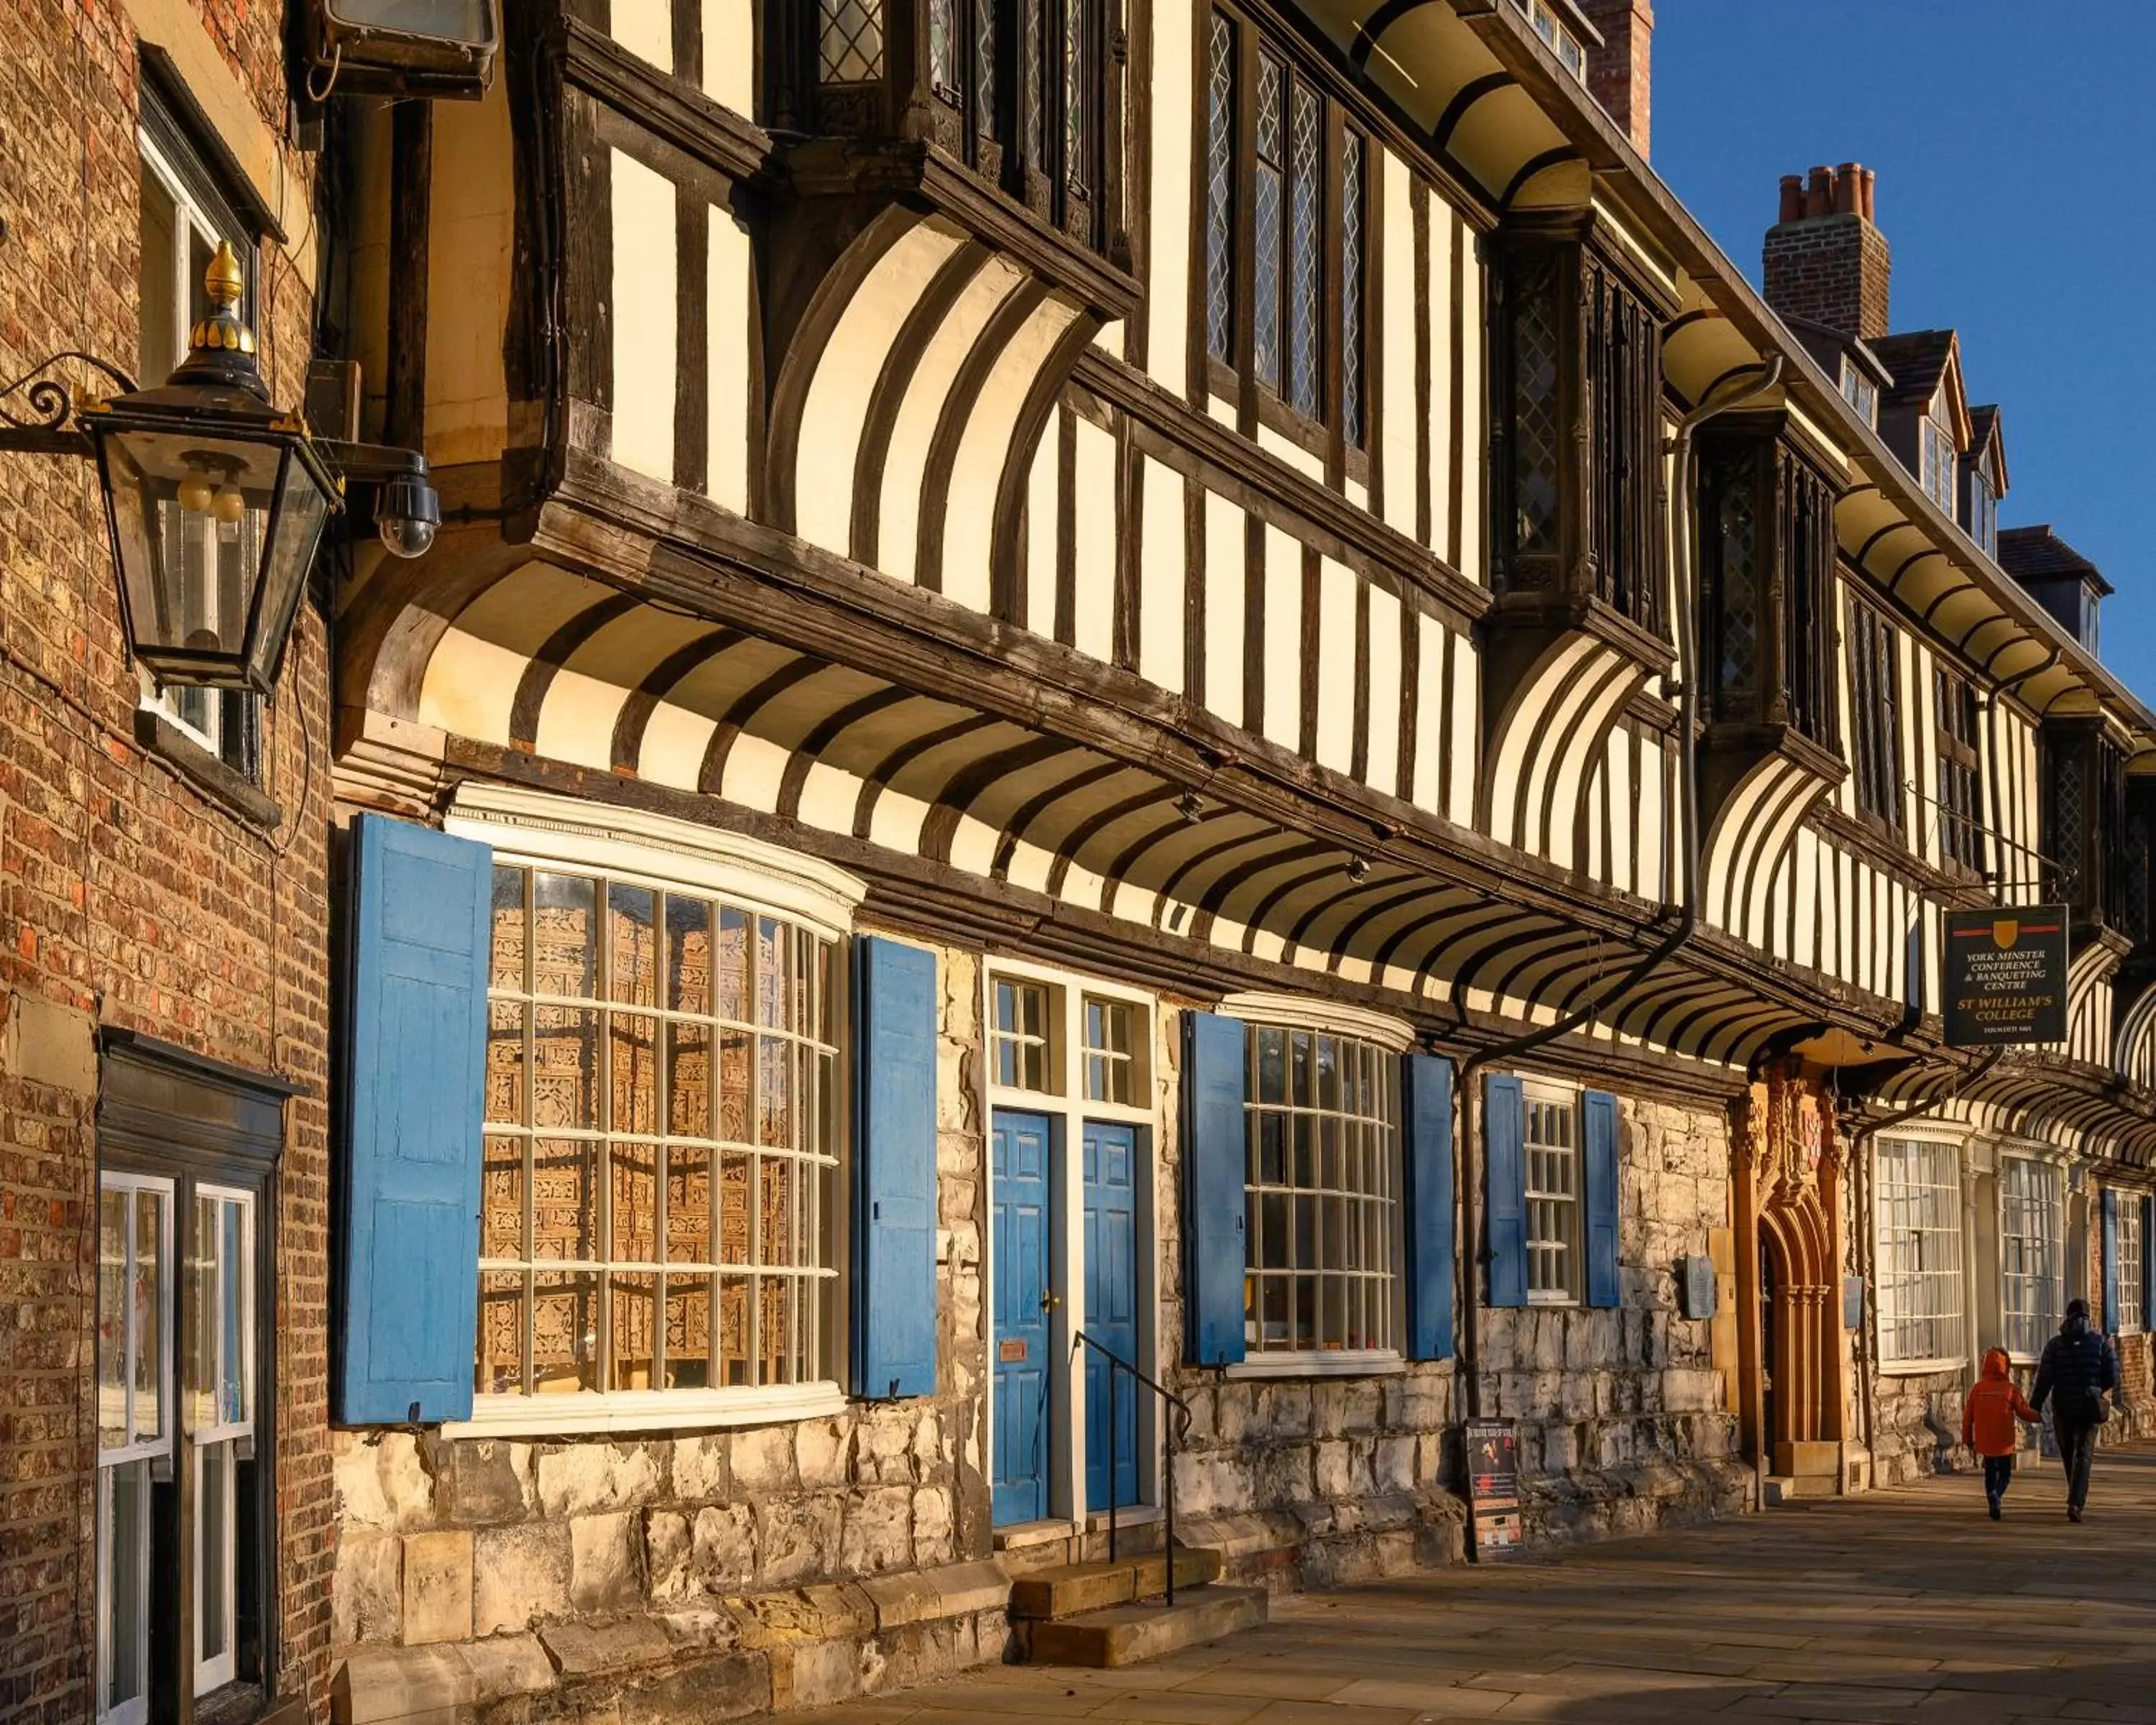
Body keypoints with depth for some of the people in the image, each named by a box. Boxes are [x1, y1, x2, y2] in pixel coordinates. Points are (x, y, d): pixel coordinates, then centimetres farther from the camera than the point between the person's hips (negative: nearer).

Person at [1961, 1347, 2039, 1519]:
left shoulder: (1977, 1388, -1)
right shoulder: (2011, 1389, -9)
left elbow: (1968, 1416, 3)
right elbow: (2023, 1412, -7)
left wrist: (1967, 1438, 14)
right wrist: (2039, 1417, 12)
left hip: (1984, 1441, 2)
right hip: (2004, 1442, -2)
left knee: (1990, 1473, 18)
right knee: (2005, 1474, 7)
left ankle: (1993, 1504, 17)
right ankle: (1996, 1495, -20)